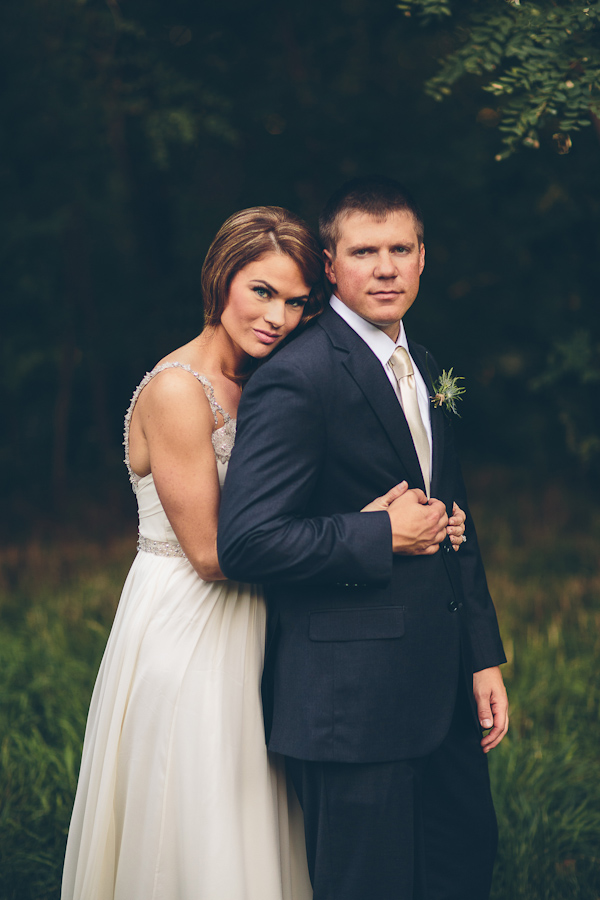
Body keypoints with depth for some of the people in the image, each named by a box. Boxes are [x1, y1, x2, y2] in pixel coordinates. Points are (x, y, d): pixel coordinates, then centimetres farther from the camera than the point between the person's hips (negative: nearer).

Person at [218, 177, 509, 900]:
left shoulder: (423, 369, 13)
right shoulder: (296, 380, -15)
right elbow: (245, 541, -22)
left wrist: (483, 657, 14)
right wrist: (385, 535, -18)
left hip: (442, 686, 8)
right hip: (353, 698, -8)